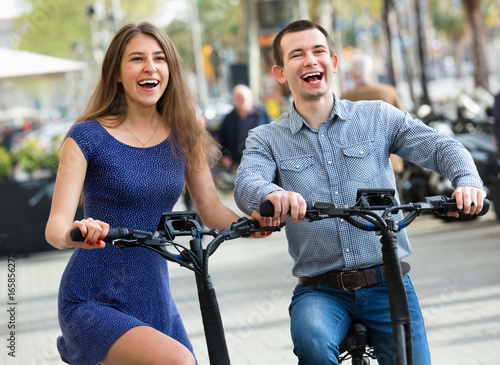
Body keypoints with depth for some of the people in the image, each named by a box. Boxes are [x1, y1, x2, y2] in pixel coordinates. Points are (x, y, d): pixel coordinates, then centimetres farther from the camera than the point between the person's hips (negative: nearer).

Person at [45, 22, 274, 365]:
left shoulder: (185, 137, 6)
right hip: (93, 306, -5)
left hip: (155, 303, 6)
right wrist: (73, 234, -38)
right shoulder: (87, 137, -7)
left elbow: (211, 208, 4)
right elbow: (56, 225, -15)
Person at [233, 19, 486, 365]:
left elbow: (442, 147, -4)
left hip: (387, 283, 2)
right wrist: (272, 194, -40)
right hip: (320, 290, -2)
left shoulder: (378, 117, 7)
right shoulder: (266, 139, 5)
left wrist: (469, 181, -27)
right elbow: (246, 183, -15)